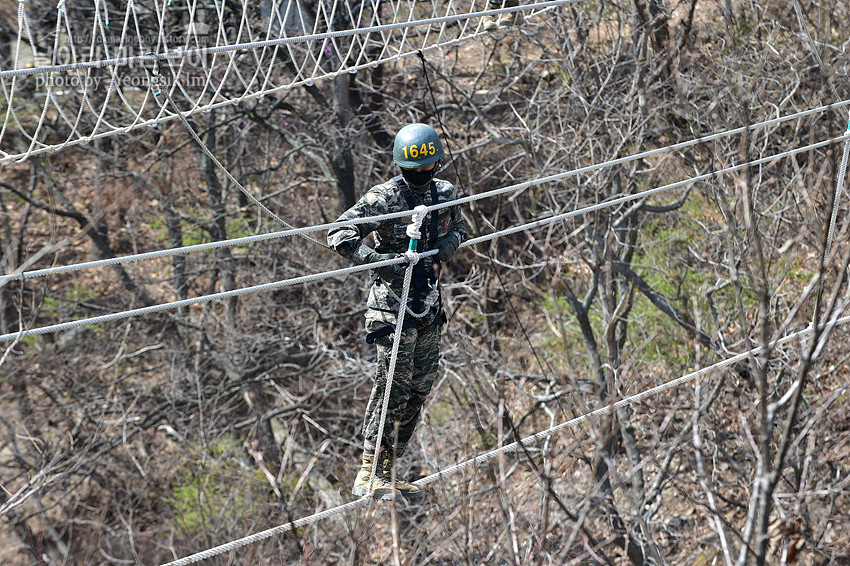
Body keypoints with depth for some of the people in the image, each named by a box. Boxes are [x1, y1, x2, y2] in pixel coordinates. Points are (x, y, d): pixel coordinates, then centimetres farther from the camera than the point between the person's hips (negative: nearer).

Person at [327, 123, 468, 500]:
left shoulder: (445, 194, 6)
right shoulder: (383, 198, -13)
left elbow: (458, 230, 23)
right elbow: (339, 236, -15)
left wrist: (441, 251, -1)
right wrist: (379, 262, -26)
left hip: (428, 303, 7)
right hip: (393, 302, -7)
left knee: (418, 390, 8)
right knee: (393, 385, -11)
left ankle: (387, 473, 15)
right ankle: (369, 476, -7)